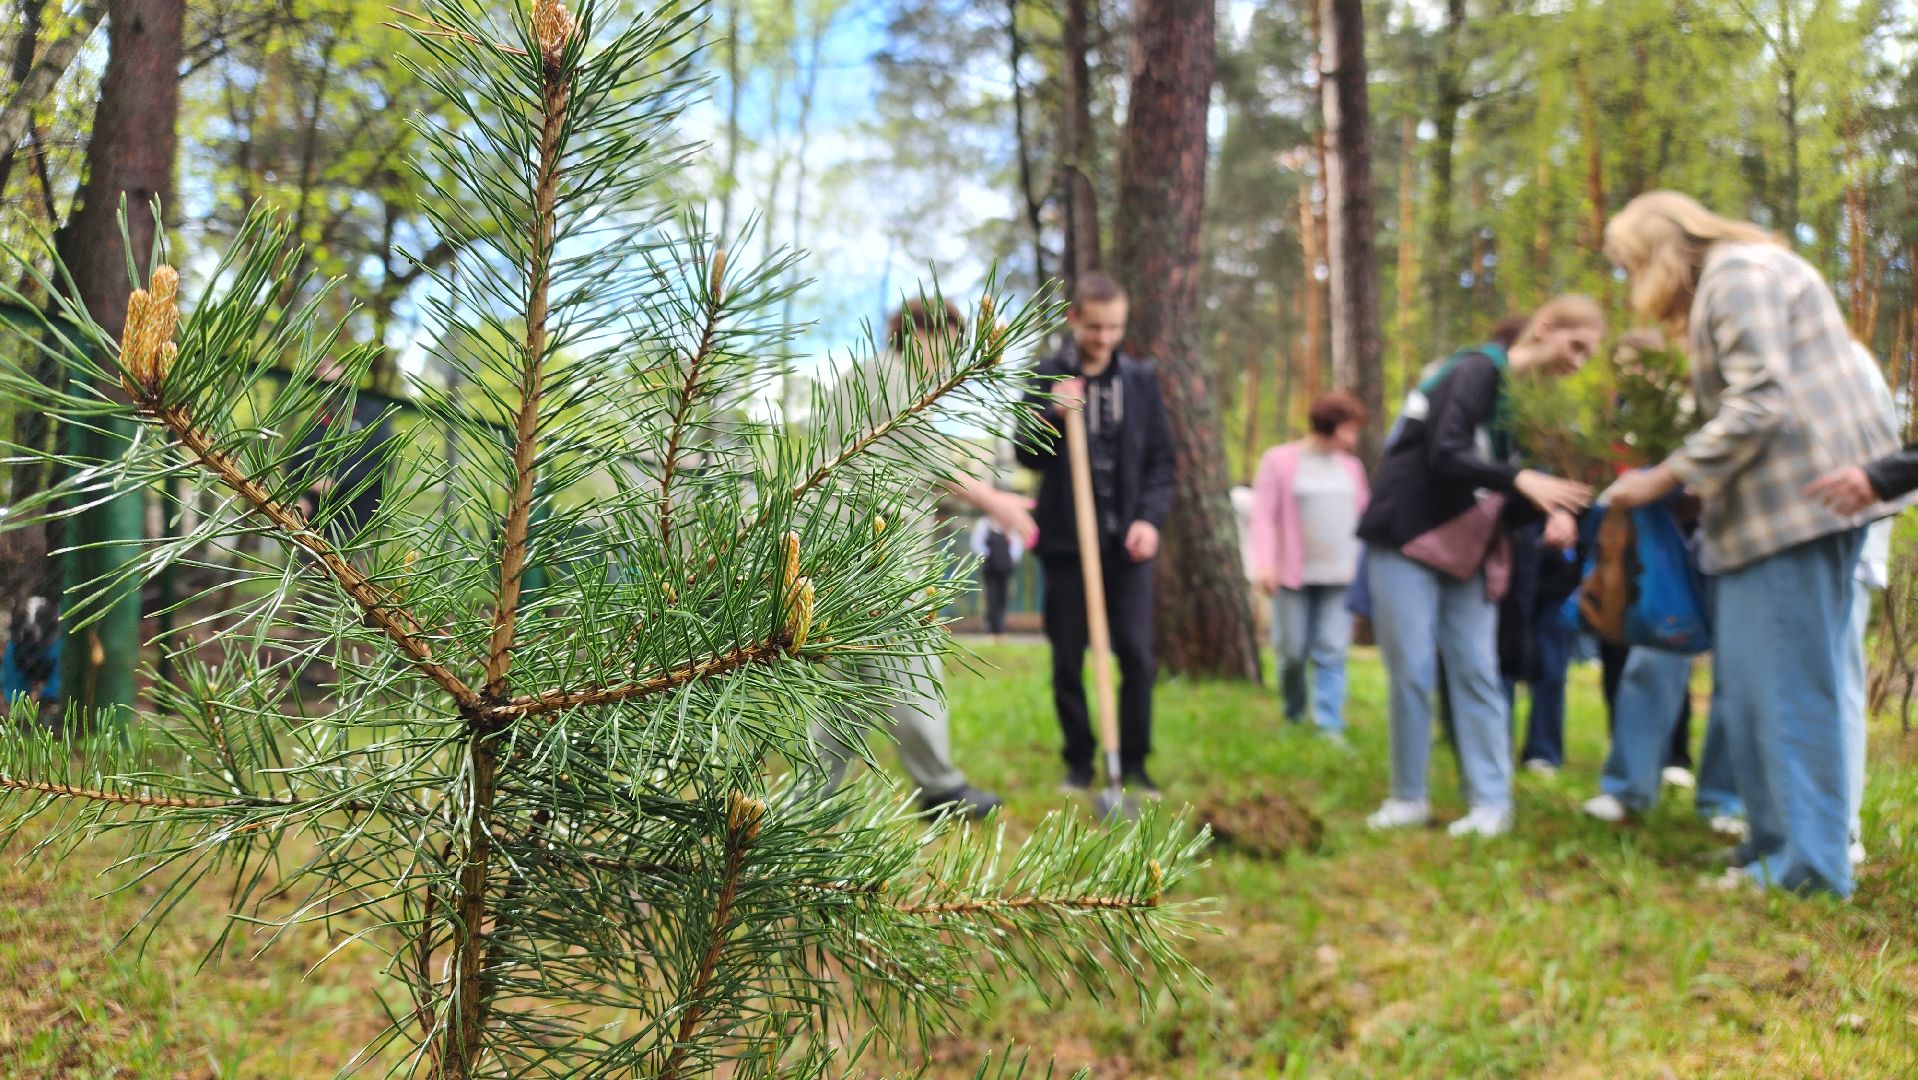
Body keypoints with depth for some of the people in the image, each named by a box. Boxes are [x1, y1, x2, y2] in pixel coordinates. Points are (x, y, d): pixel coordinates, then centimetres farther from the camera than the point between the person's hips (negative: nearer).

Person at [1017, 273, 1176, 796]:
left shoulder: (1141, 378, 6)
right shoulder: (1046, 377, 2)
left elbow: (1161, 458, 7)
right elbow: (1029, 456, 0)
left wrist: (1150, 518, -7)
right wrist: (1053, 414, -18)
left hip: (1127, 539, 1)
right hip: (1065, 538, -1)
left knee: (1137, 655, -3)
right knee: (1068, 658, 5)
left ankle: (1134, 763, 9)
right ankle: (1078, 762, 18)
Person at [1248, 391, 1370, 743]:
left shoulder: (1351, 467, 14)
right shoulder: (1279, 461, 0)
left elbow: (1362, 517, 19)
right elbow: (1263, 515, -6)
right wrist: (1263, 562, -16)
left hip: (1340, 577, 3)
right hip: (1294, 577, -3)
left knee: (1331, 654, -4)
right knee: (1293, 652, 3)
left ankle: (1330, 727, -5)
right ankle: (1293, 719, 23)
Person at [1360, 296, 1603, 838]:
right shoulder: (1478, 370, -11)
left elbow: (1506, 494, 9)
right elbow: (1444, 454, -24)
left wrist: (1551, 512, -10)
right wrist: (1520, 480, -33)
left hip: (1463, 549, 7)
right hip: (1407, 538, -7)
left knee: (1477, 672, 1)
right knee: (1411, 672, -3)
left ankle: (1491, 803, 4)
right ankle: (1408, 799, 9)